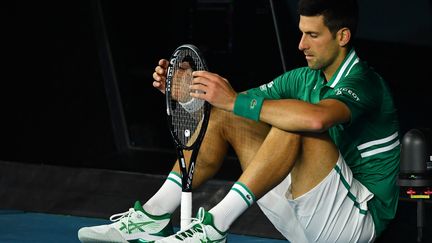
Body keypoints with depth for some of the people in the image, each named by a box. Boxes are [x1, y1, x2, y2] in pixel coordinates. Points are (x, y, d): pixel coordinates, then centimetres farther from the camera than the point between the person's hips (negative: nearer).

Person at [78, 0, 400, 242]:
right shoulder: (303, 78, 10)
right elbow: (233, 102, 9)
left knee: (294, 126, -33)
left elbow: (315, 118, -40)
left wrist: (236, 101, -35)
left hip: (361, 216, -8)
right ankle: (154, 216, -6)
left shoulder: (362, 83, -17)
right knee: (221, 118, 2)